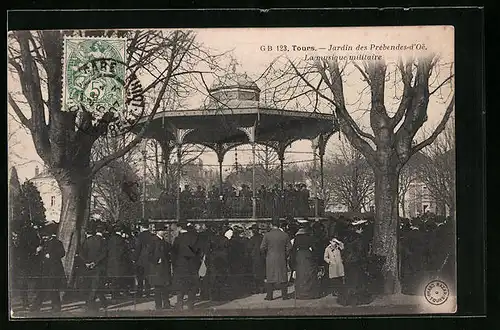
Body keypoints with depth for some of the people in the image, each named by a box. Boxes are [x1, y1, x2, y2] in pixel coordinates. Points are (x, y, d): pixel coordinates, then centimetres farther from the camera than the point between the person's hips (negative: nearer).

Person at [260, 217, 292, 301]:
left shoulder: (267, 235, -8)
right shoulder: (285, 235, -2)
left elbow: (262, 248, -8)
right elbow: (289, 247, 0)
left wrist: (266, 254, 9)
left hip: (270, 259, -1)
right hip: (282, 259, 1)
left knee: (270, 277, 6)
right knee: (283, 277, 8)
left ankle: (269, 296, 8)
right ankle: (284, 295, 9)